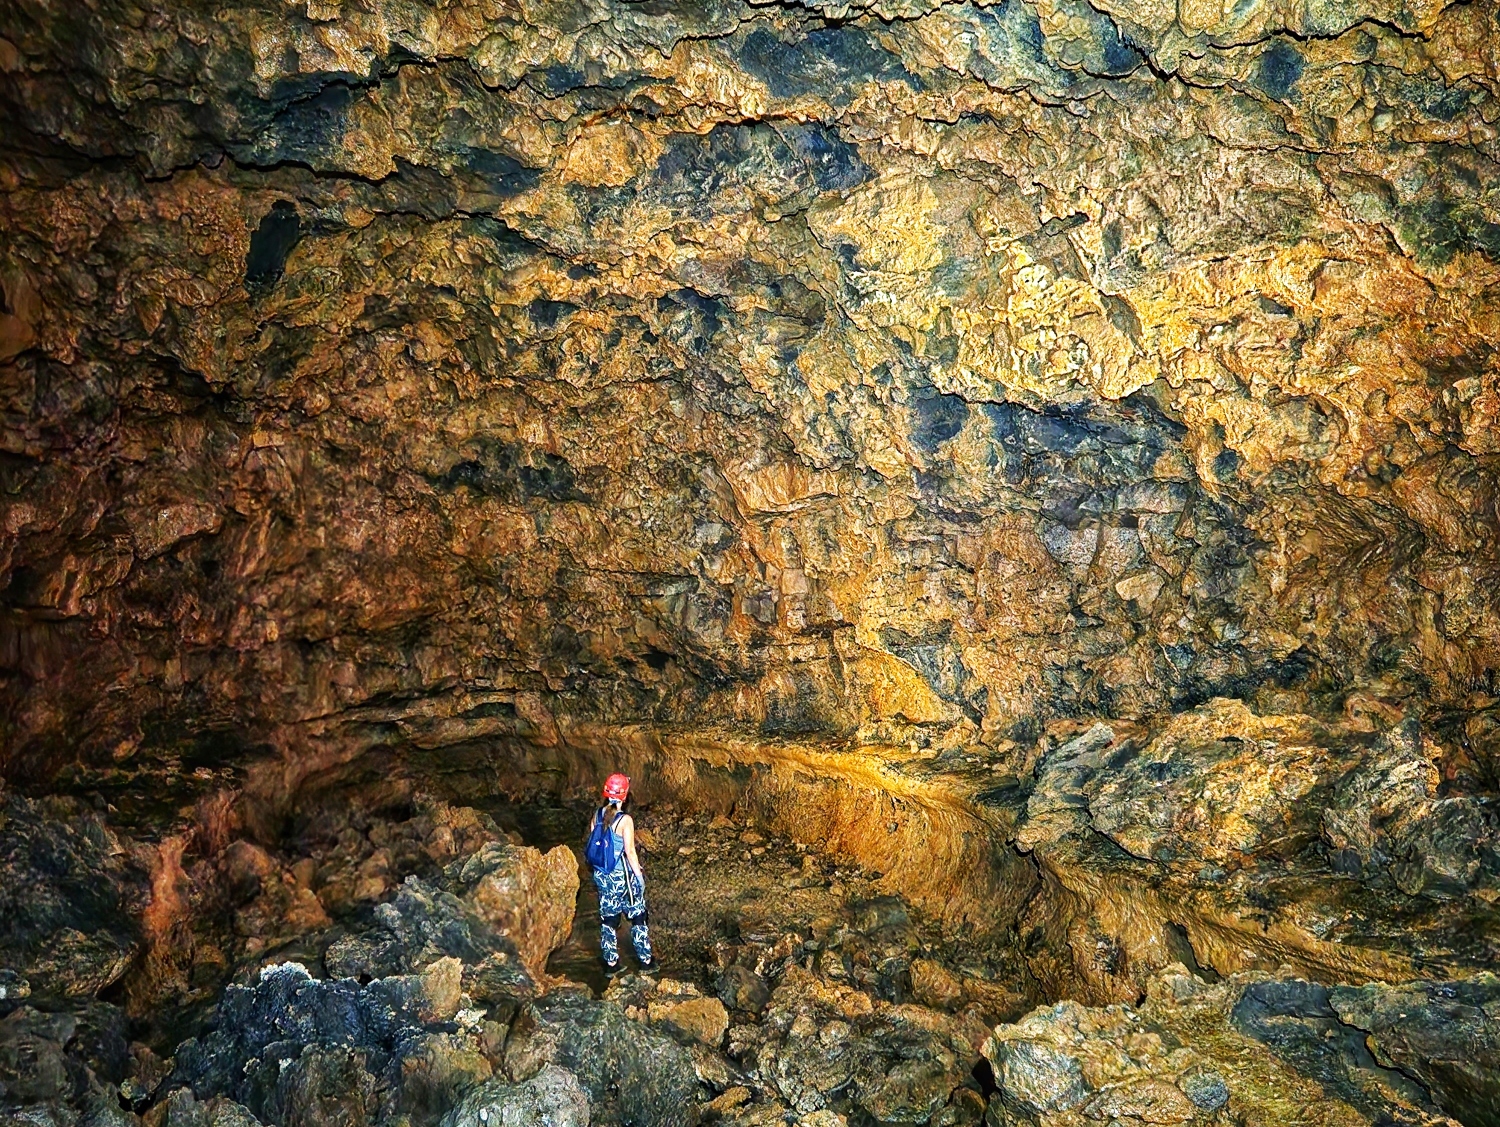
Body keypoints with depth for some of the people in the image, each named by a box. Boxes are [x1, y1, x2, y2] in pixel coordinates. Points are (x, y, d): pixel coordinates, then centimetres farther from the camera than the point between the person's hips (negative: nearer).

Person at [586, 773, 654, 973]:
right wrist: (639, 875, -7)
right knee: (637, 917, 11)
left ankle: (610, 962, 23)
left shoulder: (598, 815, -4)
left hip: (602, 875, 5)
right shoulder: (625, 820, -21)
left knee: (608, 918, 15)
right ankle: (645, 960, 20)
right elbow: (630, 852, -18)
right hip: (623, 876, -5)